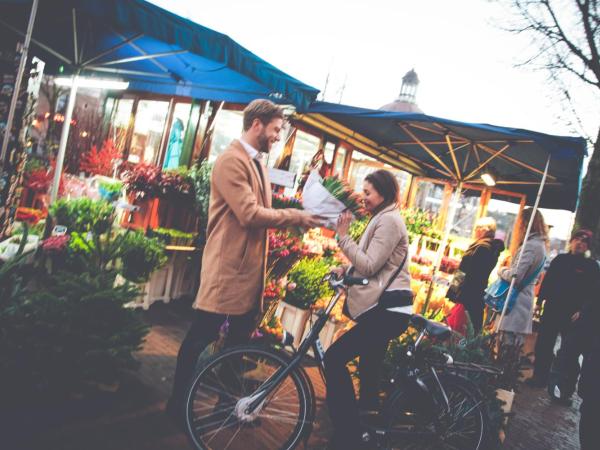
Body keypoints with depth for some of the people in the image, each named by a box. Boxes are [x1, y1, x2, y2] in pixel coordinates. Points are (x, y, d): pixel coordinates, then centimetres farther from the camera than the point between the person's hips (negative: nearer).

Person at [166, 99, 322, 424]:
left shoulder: (258, 163, 15)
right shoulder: (232, 160, -16)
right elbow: (250, 214, -23)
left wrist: (296, 220, 1)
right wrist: (297, 217, -16)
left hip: (250, 265, 10)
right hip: (228, 265, -10)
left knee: (240, 338, 19)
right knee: (202, 336, 3)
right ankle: (178, 403, 19)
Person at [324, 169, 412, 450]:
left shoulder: (389, 220, -12)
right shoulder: (383, 219, 21)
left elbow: (369, 266, -18)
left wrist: (343, 236, -14)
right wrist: (346, 269, 8)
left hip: (388, 309, -11)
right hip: (384, 306, 11)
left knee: (334, 359, -15)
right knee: (369, 373, 18)